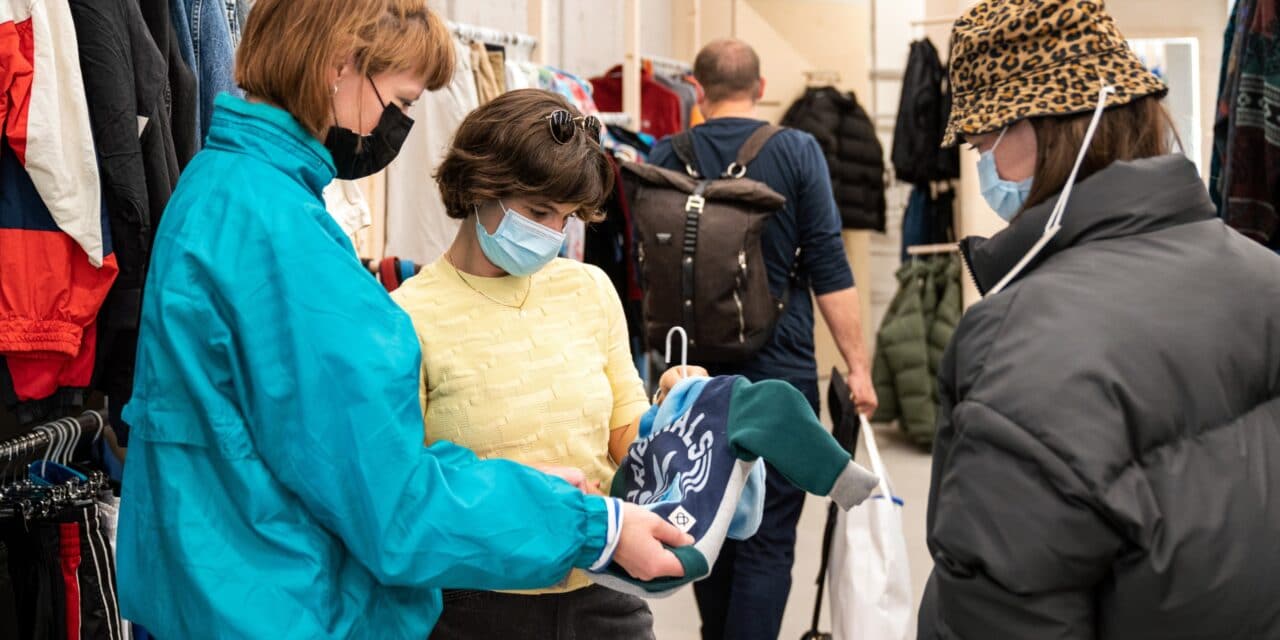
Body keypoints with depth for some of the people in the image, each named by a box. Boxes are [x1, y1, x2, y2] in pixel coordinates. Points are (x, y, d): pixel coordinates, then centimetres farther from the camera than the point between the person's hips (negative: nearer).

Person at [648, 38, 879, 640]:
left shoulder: (665, 158, 1)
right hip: (779, 370, -3)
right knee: (768, 538, -1)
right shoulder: (797, 151, -7)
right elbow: (828, 269, -9)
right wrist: (857, 365, -4)